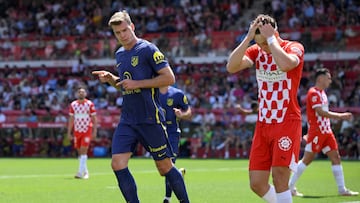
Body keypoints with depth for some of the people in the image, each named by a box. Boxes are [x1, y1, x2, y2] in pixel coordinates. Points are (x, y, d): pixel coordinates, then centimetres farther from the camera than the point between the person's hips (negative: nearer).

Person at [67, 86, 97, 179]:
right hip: (77, 131, 4)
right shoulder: (73, 105, 5)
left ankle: (80, 173, -16)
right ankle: (85, 171, 22)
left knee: (83, 151, -13)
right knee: (80, 152, 8)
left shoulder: (90, 104, -3)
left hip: (87, 131, -4)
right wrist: (69, 133, 7)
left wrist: (95, 131, -6)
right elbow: (71, 119, 9)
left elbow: (94, 118, 0)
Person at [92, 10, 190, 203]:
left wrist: (137, 84, -16)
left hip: (150, 119, -6)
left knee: (165, 167, 2)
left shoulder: (147, 49, -9)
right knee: (117, 163, -9)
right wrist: (110, 78, 6)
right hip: (127, 120, 6)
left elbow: (169, 78, -13)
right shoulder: (119, 55, 13)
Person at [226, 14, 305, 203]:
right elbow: (231, 67, -12)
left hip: (287, 122, -5)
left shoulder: (294, 47, -9)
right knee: (257, 184, 2)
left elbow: (285, 64, -33)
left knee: (279, 176, -17)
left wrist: (271, 38, -22)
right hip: (263, 123, 6)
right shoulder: (256, 51, 6)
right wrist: (248, 38, -16)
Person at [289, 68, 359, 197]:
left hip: (326, 132, 9)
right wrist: (340, 116, -20)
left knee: (336, 158, 3)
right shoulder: (313, 93, -12)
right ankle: (290, 187, 2)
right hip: (316, 132, -9)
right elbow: (321, 112, -21)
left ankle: (342, 189, 4)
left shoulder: (322, 93, 17)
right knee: (307, 159, -6)